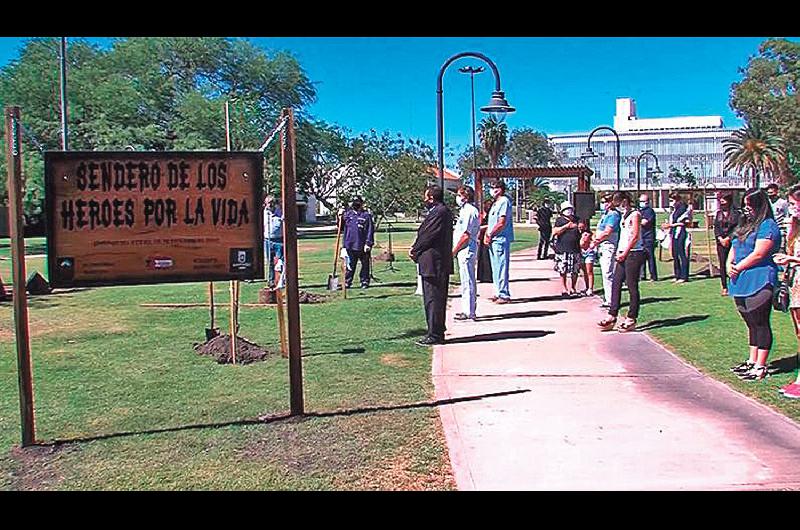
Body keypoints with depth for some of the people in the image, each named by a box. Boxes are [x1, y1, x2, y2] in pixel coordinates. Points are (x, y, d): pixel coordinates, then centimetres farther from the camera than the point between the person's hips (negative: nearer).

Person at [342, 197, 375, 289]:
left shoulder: (366, 215, -4)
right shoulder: (348, 214, 9)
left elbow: (370, 230, -6)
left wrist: (368, 243, -13)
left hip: (362, 246, -3)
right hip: (349, 246, 3)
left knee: (365, 265, 7)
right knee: (350, 265, 8)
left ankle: (364, 282, 17)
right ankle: (347, 282, 13)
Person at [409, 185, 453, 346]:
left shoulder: (439, 212, -16)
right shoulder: (442, 211, 17)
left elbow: (428, 236, -17)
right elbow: (425, 234, 17)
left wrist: (414, 251, -3)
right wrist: (415, 249, 6)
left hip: (434, 264, -11)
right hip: (441, 264, 11)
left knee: (433, 300, -6)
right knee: (437, 300, 15)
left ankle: (434, 335, -1)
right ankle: (437, 333, 23)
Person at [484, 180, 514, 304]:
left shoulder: (504, 201, -9)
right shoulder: (495, 203, 20)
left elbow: (502, 223, -17)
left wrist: (490, 235, -11)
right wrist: (486, 235, 9)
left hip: (501, 239, -10)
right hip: (493, 240, 10)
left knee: (501, 268, -9)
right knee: (495, 268, 13)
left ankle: (504, 295, -6)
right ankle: (499, 293, 20)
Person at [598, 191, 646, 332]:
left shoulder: (635, 214, -9)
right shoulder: (624, 214, 18)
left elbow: (635, 236, -15)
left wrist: (624, 253, -14)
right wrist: (619, 252, 10)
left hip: (634, 254, -9)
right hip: (624, 254, 9)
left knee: (632, 287, -2)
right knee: (616, 284, 5)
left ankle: (631, 319, 4)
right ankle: (612, 317, 7)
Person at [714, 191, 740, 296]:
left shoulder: (735, 213, -1)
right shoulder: (718, 213, 13)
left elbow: (737, 228, -7)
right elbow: (716, 227, 10)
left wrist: (728, 238, -12)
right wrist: (720, 239, -3)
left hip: (732, 242, -4)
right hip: (721, 242, 4)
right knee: (722, 265, 2)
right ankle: (724, 287, 5)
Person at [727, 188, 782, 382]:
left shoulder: (768, 226, -10)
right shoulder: (745, 225, 18)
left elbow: (758, 254, -17)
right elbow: (733, 249, 19)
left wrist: (738, 268, -10)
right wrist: (729, 265, 0)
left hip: (759, 284, -9)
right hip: (742, 283, 9)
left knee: (760, 324, -4)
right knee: (751, 324, 16)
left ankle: (760, 367, 0)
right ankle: (752, 361, 24)